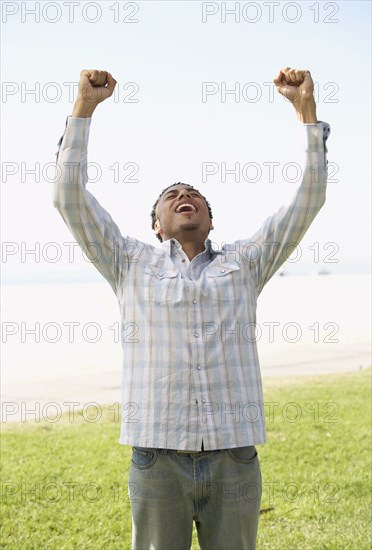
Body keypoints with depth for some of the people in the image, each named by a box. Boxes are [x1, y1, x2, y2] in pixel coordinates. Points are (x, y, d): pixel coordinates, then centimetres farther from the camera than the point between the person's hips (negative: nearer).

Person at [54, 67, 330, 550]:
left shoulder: (244, 264, 14)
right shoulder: (133, 264, 12)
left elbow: (309, 199, 10)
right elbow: (70, 197, 6)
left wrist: (305, 106, 7)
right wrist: (85, 106, 4)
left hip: (234, 458, 1)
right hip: (157, 457, -1)